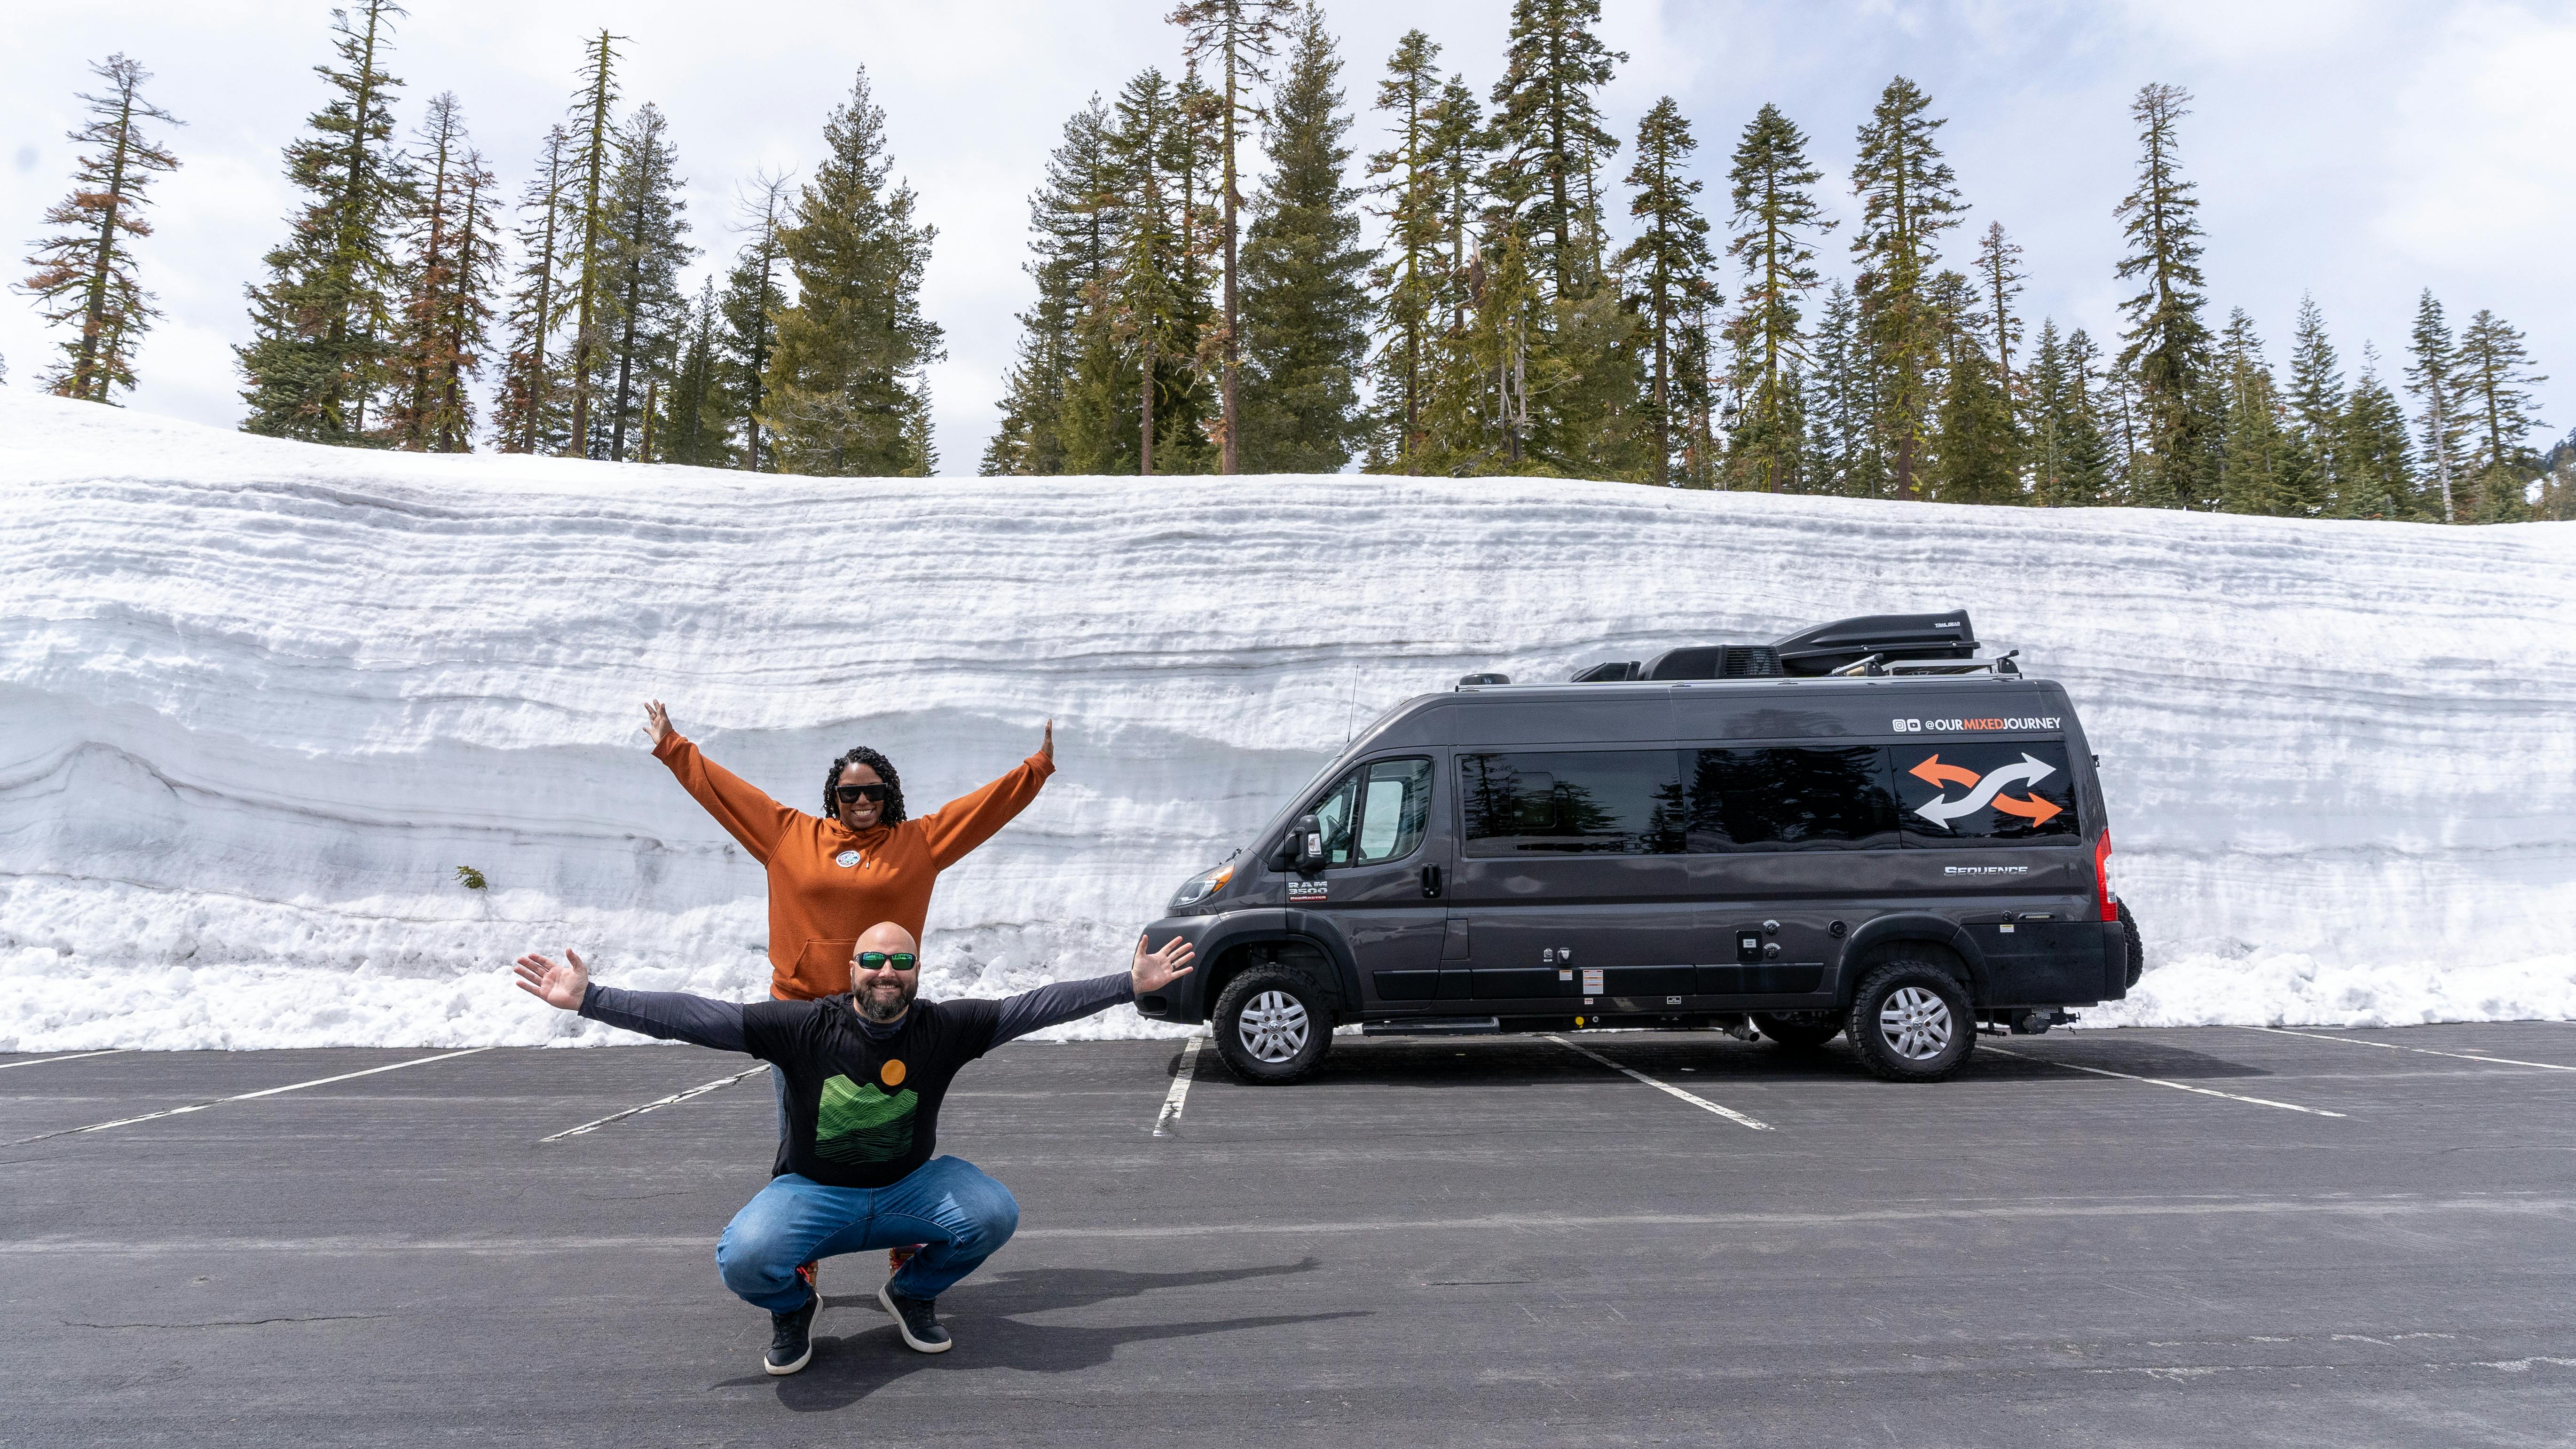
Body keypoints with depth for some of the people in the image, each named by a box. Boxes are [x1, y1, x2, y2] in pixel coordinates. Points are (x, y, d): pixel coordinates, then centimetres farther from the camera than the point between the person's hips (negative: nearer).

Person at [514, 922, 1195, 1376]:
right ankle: (793, 1306, 9)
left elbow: (1036, 1005, -11)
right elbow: (694, 1016, -19)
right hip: (814, 1195, -1)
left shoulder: (943, 1027, -11)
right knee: (744, 1259, -32)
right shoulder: (807, 1026, -15)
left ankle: (912, 1293, 9)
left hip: (908, 1190, 2)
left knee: (994, 1213, -24)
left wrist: (1130, 983, -13)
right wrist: (589, 998, -26)